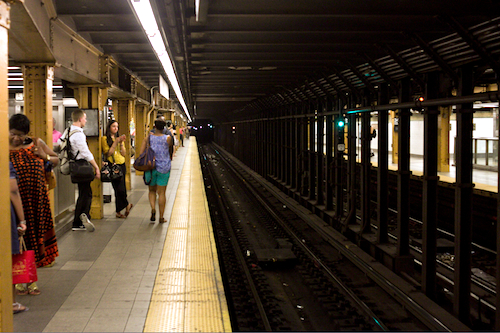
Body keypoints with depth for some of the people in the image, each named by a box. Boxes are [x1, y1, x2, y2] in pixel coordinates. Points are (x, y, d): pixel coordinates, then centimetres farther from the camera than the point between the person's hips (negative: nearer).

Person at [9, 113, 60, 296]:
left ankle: (32, 281, 22)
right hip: (17, 202, -3)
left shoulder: (36, 143, 5)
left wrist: (45, 157, -4)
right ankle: (19, 281, 17)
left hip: (37, 199, 4)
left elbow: (56, 160, 15)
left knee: (36, 234, 9)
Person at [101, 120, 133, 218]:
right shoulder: (105, 139, 0)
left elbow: (124, 153, 10)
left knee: (120, 189, 4)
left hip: (121, 165, 5)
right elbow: (108, 153, -9)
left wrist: (121, 143, -3)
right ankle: (127, 205, 11)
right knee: (120, 189, -10)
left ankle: (119, 211, 9)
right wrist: (116, 142, -12)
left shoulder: (119, 138, 17)